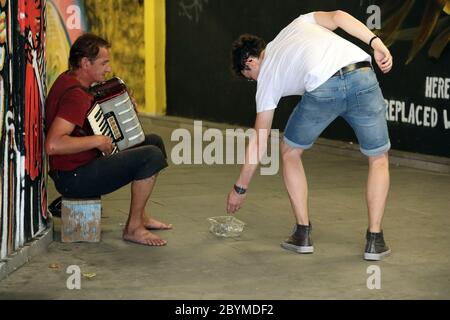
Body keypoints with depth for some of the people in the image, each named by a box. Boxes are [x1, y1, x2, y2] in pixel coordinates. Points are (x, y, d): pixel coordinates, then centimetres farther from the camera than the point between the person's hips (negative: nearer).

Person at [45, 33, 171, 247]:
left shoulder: (67, 80, 7)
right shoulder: (75, 95, -25)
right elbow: (53, 144, -37)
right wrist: (97, 141, -26)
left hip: (82, 164, 11)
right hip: (75, 177, -11)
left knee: (155, 141, 15)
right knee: (152, 156, -22)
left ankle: (140, 215, 22)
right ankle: (133, 228, -9)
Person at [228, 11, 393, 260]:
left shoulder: (267, 76, 27)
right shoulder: (300, 23, 37)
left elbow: (258, 142, 29)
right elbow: (337, 16, 15)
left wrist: (240, 188, 39)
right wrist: (376, 43, 7)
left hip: (322, 89, -2)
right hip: (363, 75, 2)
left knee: (290, 152, 27)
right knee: (379, 159, 22)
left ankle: (303, 234, 24)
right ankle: (375, 240, 17)